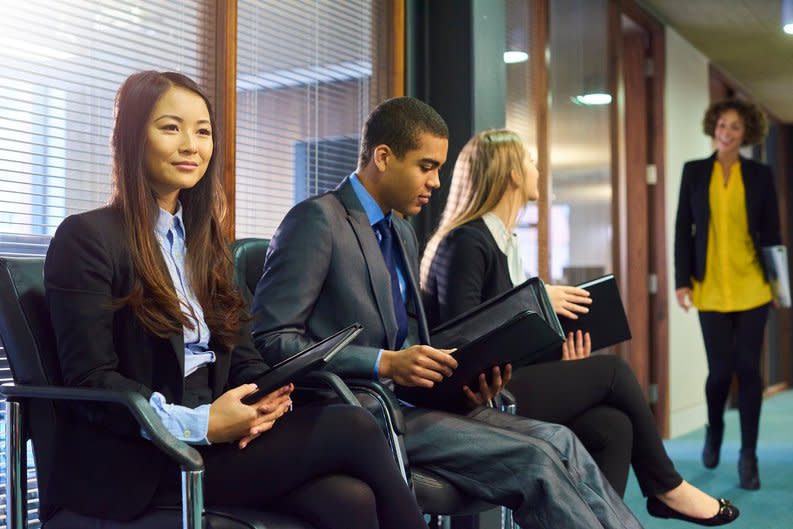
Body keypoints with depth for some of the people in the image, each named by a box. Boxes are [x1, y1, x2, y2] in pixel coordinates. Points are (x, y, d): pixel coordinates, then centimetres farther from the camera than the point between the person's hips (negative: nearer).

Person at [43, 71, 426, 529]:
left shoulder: (206, 239, 19)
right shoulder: (87, 238, -5)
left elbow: (240, 353, 14)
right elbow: (90, 381, -11)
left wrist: (269, 395, -9)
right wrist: (198, 424, -23)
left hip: (214, 438, 6)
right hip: (138, 463, -6)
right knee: (353, 429, -22)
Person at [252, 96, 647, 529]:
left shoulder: (402, 234, 19)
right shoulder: (316, 220, -8)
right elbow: (271, 339, -14)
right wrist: (385, 364, -21)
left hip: (404, 399, 8)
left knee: (559, 442, -10)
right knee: (533, 461, -20)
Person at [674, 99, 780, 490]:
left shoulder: (760, 175, 5)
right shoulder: (694, 172, 5)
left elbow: (771, 232, 6)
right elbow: (683, 229, 4)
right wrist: (682, 280, -1)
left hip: (751, 287, 0)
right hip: (711, 288, 0)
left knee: (748, 368, 0)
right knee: (720, 370, 0)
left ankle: (748, 456, 12)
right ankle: (714, 432, 31)